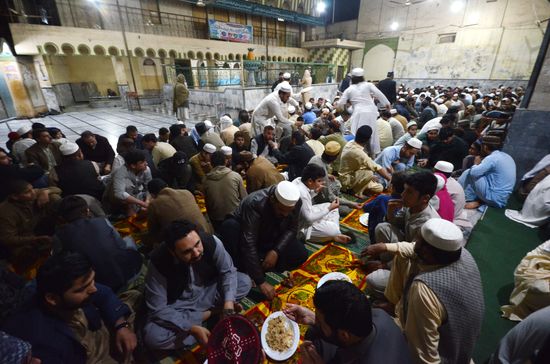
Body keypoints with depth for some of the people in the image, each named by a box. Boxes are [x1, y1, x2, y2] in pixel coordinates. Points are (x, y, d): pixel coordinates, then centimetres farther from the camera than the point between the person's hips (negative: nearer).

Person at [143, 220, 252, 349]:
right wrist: (192, 328, -30)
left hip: (207, 292, 2)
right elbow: (158, 309, -24)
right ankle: (206, 315, -9)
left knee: (245, 282, -16)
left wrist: (228, 302, -28)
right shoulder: (159, 262, -30)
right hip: (178, 306, -1)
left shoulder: (211, 242, -27)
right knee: (152, 337, -29)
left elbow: (228, 271, -13)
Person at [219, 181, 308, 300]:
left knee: (301, 254, -18)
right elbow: (249, 245, -39)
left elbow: (292, 229, -10)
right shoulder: (254, 203, -36)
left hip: (271, 241, 4)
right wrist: (261, 281, -39)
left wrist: (276, 251, -26)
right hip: (244, 238, -3)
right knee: (229, 226, -35)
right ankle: (242, 270, -21)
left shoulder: (295, 202, -21)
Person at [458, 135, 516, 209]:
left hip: (494, 198, -9)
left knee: (468, 173, -4)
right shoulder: (507, 157, 13)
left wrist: (476, 164, -1)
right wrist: (481, 164, 11)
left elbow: (474, 172, -22)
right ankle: (478, 201, 8)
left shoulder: (492, 158, -16)